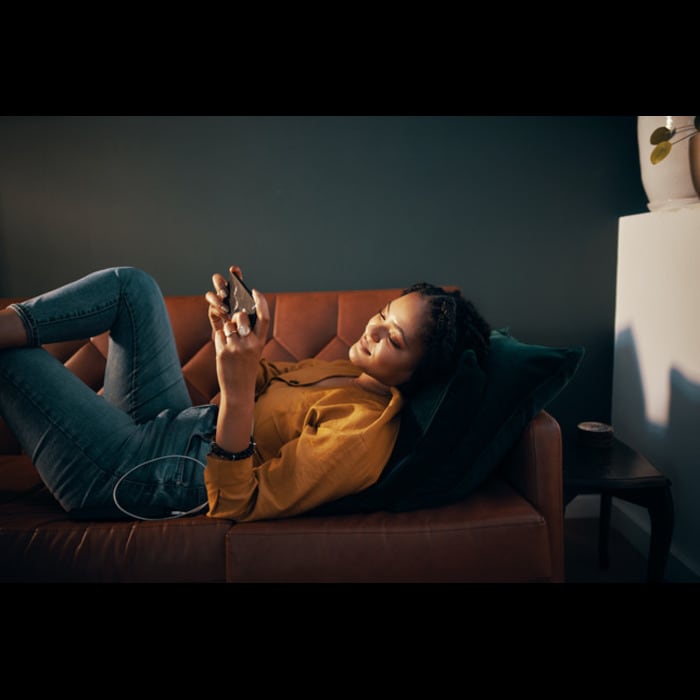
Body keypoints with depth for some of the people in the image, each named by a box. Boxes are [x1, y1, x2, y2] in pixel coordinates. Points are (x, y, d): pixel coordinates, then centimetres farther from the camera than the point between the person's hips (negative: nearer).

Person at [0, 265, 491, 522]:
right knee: (131, 284, 8)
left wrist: (237, 389, -40)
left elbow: (234, 506, -28)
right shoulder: (356, 371, -1)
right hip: (172, 424, 8)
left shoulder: (363, 433, -27)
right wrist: (234, 331, -10)